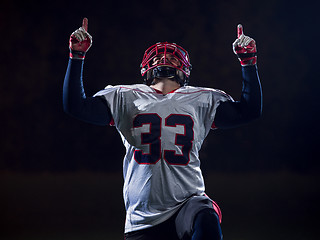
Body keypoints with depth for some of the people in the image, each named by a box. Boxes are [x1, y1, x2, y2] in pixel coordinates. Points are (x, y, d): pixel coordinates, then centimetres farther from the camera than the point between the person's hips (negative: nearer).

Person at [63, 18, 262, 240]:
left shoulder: (202, 100, 15)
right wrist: (77, 56, 2)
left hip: (188, 203, -1)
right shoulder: (124, 98, 13)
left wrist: (248, 61, 8)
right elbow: (75, 105, 7)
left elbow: (249, 111, 12)